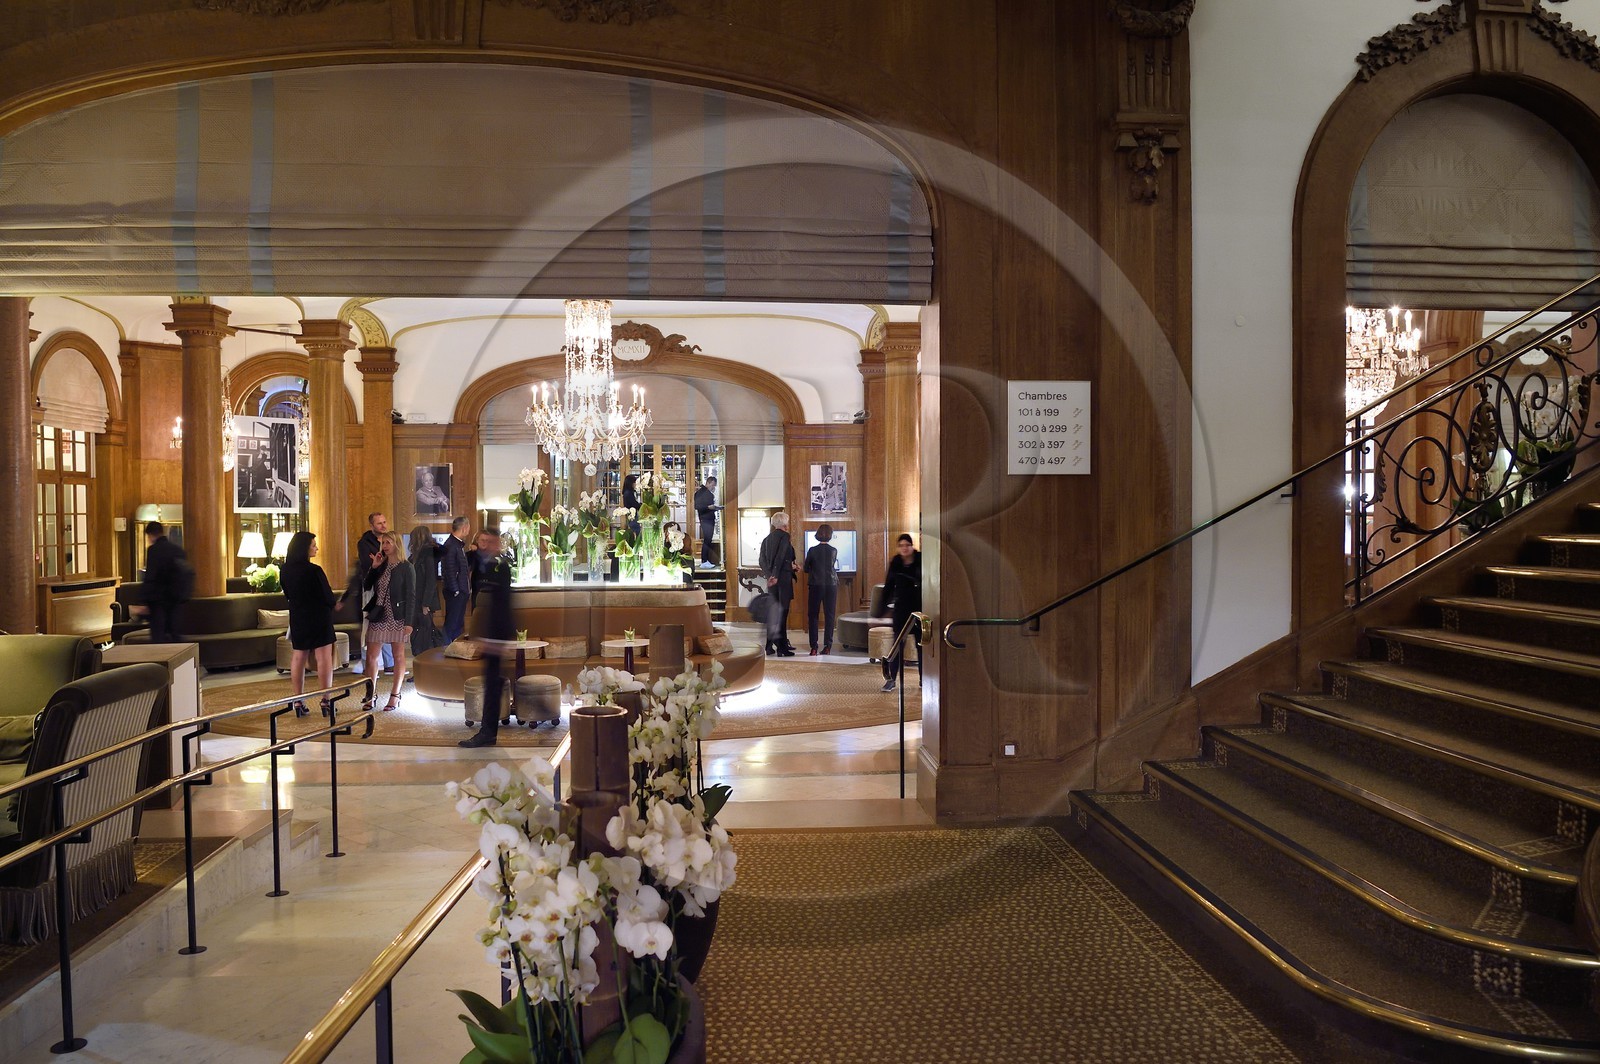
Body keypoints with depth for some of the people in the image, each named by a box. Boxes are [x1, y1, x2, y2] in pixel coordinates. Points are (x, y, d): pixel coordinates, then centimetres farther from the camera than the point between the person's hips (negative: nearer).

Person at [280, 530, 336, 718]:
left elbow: (287, 594, 11)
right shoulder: (314, 571, -19)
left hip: (297, 618, 6)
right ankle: (326, 702, 1)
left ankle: (298, 702, 14)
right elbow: (328, 597, -13)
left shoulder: (286, 570, 1)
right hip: (319, 618, -6)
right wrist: (331, 606, 9)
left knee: (298, 658, 11)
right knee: (324, 659, 1)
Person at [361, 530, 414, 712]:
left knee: (398, 656, 5)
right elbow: (366, 586, 3)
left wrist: (408, 622, -14)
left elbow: (411, 596, -8)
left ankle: (395, 695, 12)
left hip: (396, 618, -5)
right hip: (378, 616, 5)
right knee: (371, 656, 2)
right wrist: (373, 567, -6)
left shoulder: (406, 567, -5)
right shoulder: (381, 565, 9)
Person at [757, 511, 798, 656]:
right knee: (782, 612, -4)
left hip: (771, 580, 7)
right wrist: (775, 576, -18)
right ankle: (781, 648, -3)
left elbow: (763, 561, 8)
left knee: (772, 612, 13)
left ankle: (770, 646, 16)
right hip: (783, 579, -7)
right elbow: (780, 558, -18)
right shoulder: (785, 537, -7)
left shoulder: (766, 539, 13)